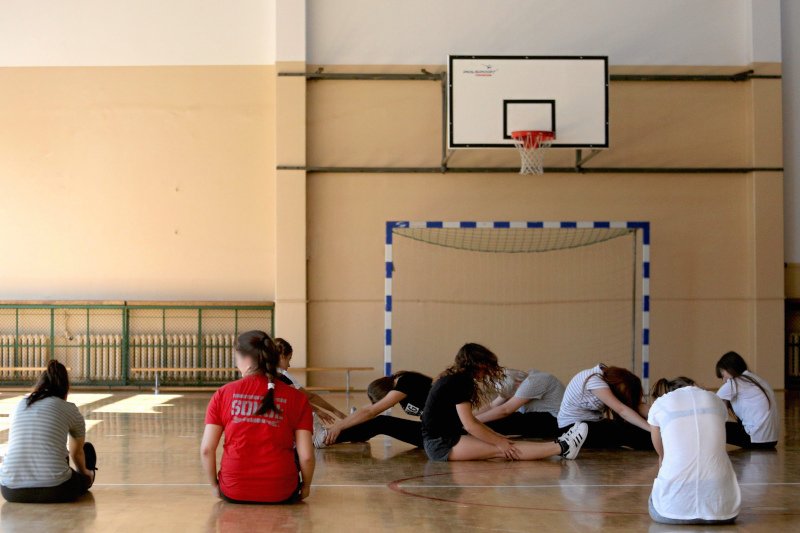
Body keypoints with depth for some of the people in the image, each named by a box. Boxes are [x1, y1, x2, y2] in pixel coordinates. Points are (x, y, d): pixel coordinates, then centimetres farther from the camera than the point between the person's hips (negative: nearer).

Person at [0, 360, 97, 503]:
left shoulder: (20, 406, 18)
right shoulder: (70, 409, 10)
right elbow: (77, 452, 30)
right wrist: (85, 474, 53)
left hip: (12, 491, 3)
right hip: (53, 491, -3)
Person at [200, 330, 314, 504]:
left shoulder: (223, 394, -2)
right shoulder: (296, 398, -3)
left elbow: (206, 449, -5)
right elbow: (306, 456, -6)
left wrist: (214, 485, 11)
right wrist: (306, 486, 13)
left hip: (233, 494, 2)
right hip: (281, 495, -2)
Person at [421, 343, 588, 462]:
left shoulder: (454, 380, 15)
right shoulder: (458, 383, -16)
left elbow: (469, 420, 16)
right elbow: (470, 425, -18)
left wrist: (497, 436, 9)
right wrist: (499, 442, -11)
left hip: (447, 437, 10)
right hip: (441, 444, -10)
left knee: (501, 444, 2)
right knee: (501, 450, -14)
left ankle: (560, 446, -3)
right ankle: (562, 448, -18)